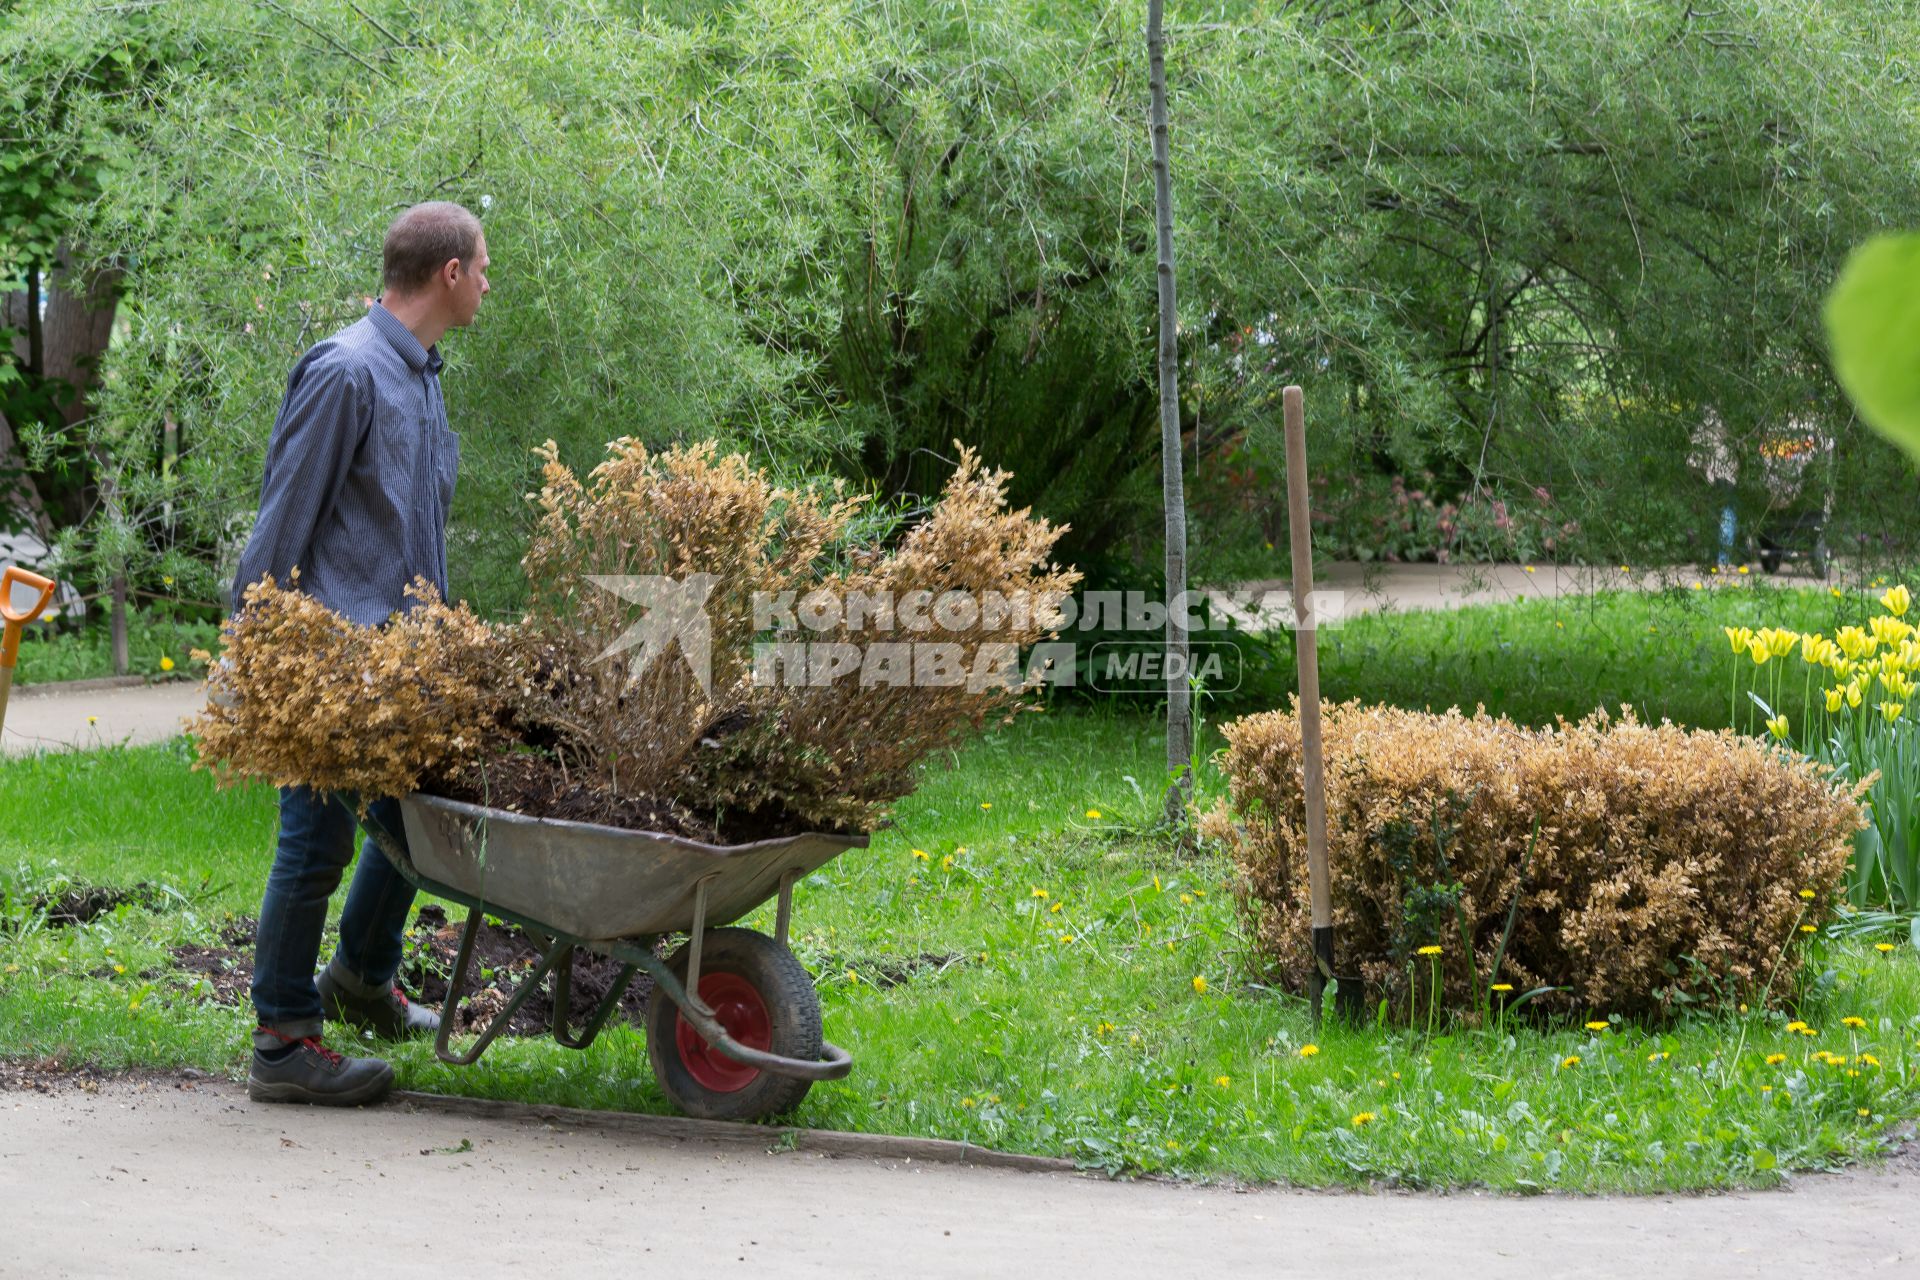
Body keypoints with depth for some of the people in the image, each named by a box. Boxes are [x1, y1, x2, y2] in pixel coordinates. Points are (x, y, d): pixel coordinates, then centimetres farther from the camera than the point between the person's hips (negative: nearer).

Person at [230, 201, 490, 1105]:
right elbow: (282, 523, -16)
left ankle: (363, 978, 39)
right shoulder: (347, 373, -16)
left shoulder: (421, 376, 15)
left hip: (398, 656, 9)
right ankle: (283, 1042, 4)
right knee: (318, 842, -5)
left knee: (413, 817, 18)